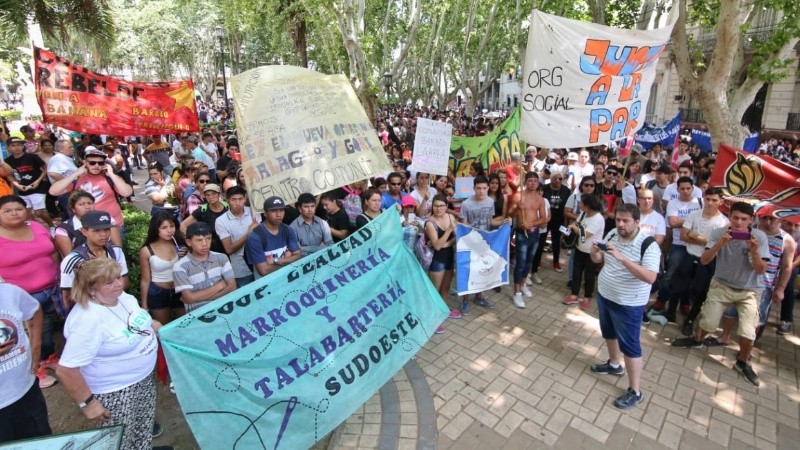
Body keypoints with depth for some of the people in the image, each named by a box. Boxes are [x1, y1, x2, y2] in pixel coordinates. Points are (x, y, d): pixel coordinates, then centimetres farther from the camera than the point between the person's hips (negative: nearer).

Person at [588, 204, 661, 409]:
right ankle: (614, 364, 49)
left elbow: (650, 277, -33)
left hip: (628, 304, -7)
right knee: (608, 333, 25)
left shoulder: (648, 245, -23)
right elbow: (598, 260, 7)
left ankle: (635, 392, 17)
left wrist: (622, 258, -41)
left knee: (629, 345, 3)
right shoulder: (612, 234, -3)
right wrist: (594, 251, -17)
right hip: (604, 295, 7)